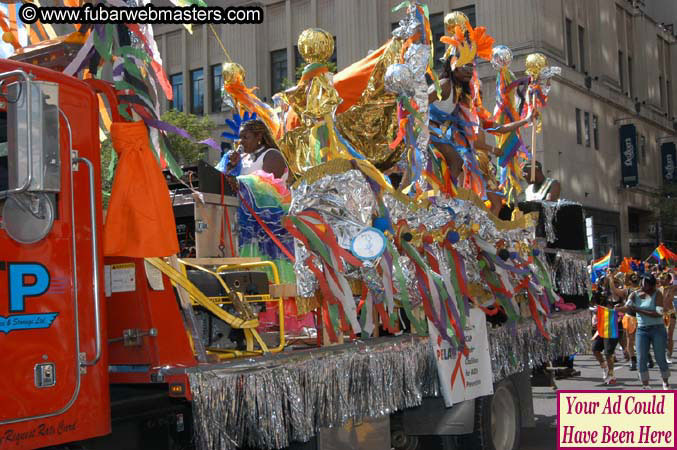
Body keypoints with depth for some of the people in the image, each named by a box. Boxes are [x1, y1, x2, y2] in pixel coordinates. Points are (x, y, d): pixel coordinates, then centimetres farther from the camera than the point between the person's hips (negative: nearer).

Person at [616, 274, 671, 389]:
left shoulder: (657, 294, -7)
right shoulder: (634, 295, 3)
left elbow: (659, 313, -17)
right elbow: (627, 307, -11)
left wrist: (639, 310, -22)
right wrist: (618, 309, -34)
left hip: (657, 329, -3)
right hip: (641, 330, 3)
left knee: (660, 358, 2)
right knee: (641, 359, -3)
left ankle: (666, 383, 23)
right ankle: (645, 386, 5)